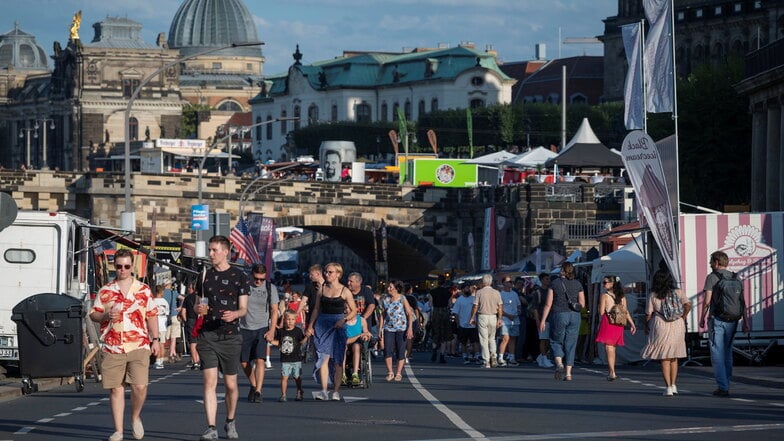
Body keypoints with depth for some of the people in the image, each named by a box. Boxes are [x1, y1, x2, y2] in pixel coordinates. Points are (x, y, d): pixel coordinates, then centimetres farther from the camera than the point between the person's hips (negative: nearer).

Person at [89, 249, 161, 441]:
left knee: (140, 386, -12)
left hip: (139, 346, -1)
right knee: (116, 389, 2)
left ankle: (135, 418, 16)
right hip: (112, 348, 1)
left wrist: (155, 339, 4)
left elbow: (152, 316, 11)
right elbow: (93, 315, 11)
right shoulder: (105, 292, 9)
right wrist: (106, 316, -10)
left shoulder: (144, 290, 9)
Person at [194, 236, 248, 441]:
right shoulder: (205, 276, 12)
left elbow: (243, 308, 2)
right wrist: (199, 308, -4)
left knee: (230, 384, 5)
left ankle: (230, 422, 27)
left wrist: (234, 314, -20)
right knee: (209, 381, -9)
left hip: (230, 336, -2)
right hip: (208, 335, 2)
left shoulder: (238, 276, 2)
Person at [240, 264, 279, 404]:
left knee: (260, 360, -16)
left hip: (262, 328, -2)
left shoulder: (270, 288, 0)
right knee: (244, 363, 5)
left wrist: (272, 330, -7)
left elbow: (274, 310, 2)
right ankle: (253, 386, 29)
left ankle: (258, 392, -17)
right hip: (245, 329, 2)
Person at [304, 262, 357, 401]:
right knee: (323, 357, -7)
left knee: (337, 360, -1)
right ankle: (324, 391, -9)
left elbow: (353, 311, 3)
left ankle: (336, 391, 4)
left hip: (338, 326, -2)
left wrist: (344, 320, -13)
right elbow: (317, 309, 16)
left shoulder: (344, 291, 0)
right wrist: (310, 326, 10)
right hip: (322, 325, 2)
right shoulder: (321, 289, 9)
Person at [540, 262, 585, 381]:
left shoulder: (554, 284, -3)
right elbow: (582, 304, 5)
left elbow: (548, 304, -4)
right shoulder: (578, 284, 4)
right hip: (575, 316, 2)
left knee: (556, 341, 12)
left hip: (559, 315, -2)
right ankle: (568, 373, 3)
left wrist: (543, 320, 0)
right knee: (570, 344, 8)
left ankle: (559, 363, -13)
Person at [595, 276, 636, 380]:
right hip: (618, 325, 6)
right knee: (612, 348, 16)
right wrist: (632, 324, 9)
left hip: (607, 323, -6)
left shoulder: (605, 295, -7)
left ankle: (612, 373, -17)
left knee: (609, 348, -7)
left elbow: (601, 312, -9)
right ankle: (610, 371, 23)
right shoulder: (622, 297, 8)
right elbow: (626, 312, 6)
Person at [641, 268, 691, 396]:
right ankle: (673, 385, 15)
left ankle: (668, 387, -1)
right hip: (677, 327, 2)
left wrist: (646, 326, 16)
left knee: (664, 359, 5)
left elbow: (648, 314, -2)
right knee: (673, 358, 16)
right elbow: (688, 305, -9)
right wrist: (682, 318, 5)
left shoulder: (653, 296, -3)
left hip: (661, 328, -2)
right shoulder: (677, 293, 1)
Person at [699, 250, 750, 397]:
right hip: (732, 320, 5)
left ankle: (723, 387, -10)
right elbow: (743, 302, 5)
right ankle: (725, 383, 19)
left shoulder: (712, 277, -6)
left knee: (717, 354, -3)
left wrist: (702, 318, 1)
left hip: (717, 320, -5)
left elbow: (707, 301, -11)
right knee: (727, 352, 17)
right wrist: (745, 321, 6)